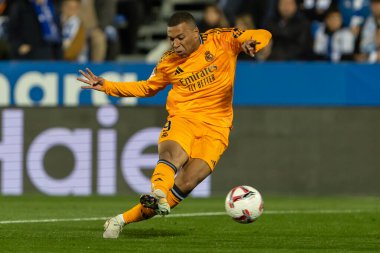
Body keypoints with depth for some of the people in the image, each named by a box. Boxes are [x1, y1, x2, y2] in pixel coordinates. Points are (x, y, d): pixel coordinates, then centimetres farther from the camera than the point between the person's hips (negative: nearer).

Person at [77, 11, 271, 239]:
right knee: (173, 154, -35)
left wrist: (251, 42, -23)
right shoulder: (169, 62, 10)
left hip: (215, 128, -2)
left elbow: (263, 36, 1)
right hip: (182, 119, 2)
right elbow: (147, 88, 25)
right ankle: (158, 194, -61)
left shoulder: (220, 40, 2)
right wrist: (107, 86, 17)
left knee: (187, 183, -19)